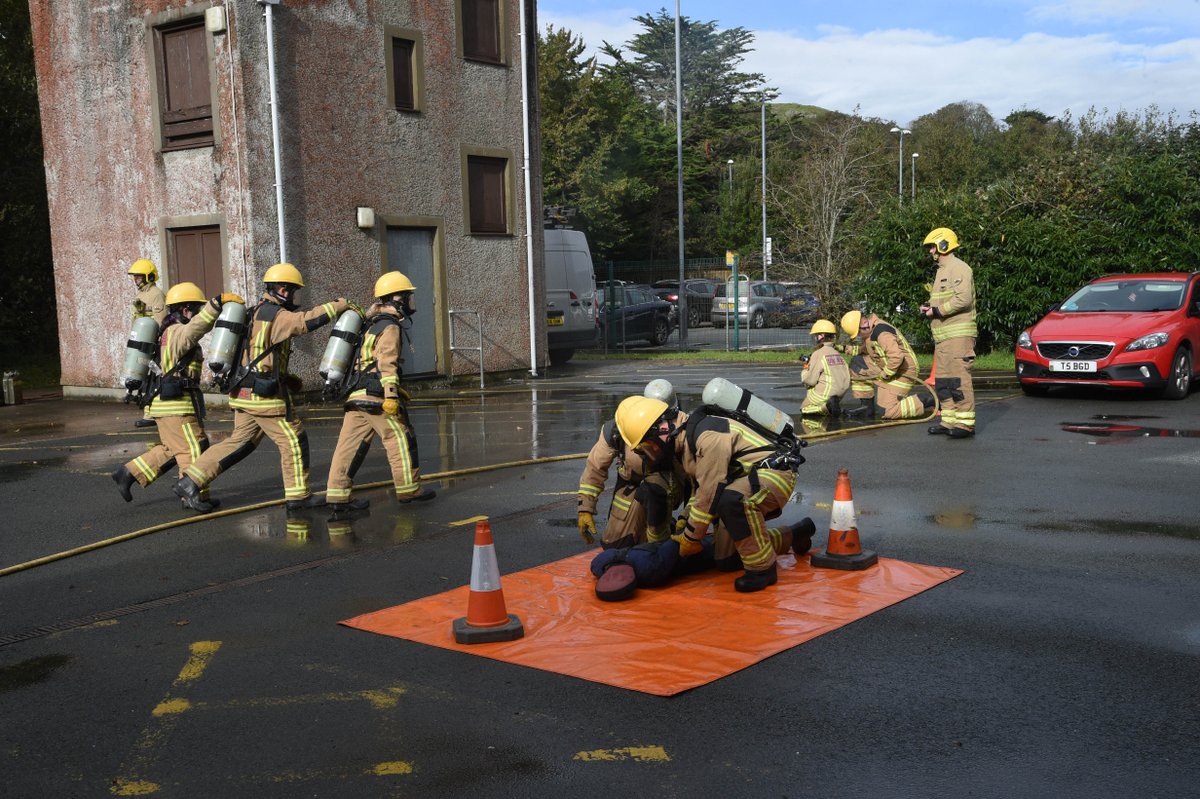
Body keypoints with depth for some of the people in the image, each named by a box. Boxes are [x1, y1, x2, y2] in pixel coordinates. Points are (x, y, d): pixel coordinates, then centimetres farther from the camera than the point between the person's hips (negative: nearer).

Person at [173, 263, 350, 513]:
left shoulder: (258, 313, 19)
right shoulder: (277, 315, -13)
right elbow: (308, 320, -25)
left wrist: (285, 378, 20)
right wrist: (340, 305, -14)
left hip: (245, 392, 10)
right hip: (264, 395, -10)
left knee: (239, 442, 12)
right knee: (294, 440, 0)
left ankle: (190, 482, 10)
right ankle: (298, 496, 7)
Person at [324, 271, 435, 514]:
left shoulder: (371, 325, 21)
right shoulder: (390, 327, -8)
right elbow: (387, 363, -18)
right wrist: (391, 395, -24)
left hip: (356, 395, 9)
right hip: (377, 397, -9)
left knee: (350, 445, 4)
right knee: (401, 440, 4)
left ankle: (338, 495, 1)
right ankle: (408, 489, 12)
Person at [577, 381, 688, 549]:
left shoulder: (681, 429, -29)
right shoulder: (617, 428, -23)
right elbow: (595, 467, -11)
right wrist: (585, 509, -10)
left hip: (668, 487, -3)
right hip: (630, 484, 3)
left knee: (655, 486, -38)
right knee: (613, 545, -2)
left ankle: (659, 540, -12)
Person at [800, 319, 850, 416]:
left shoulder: (818, 354, -13)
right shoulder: (838, 354, 10)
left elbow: (810, 380, -12)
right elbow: (846, 379, 11)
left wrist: (804, 371, 7)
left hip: (824, 396, -8)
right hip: (839, 396, 8)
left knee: (803, 410, 11)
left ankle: (825, 408, -17)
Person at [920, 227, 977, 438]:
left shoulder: (958, 268, -9)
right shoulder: (941, 270, 23)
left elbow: (963, 299, -21)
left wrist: (937, 310, -16)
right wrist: (930, 308, 10)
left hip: (958, 335, -10)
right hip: (942, 336, 10)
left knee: (959, 379, -11)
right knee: (942, 381, 10)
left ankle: (965, 424, -10)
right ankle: (949, 421, 15)